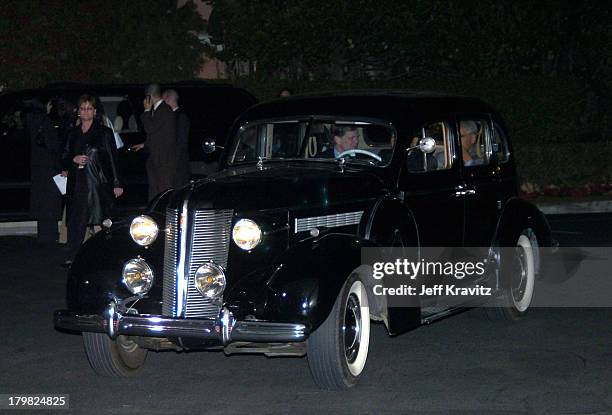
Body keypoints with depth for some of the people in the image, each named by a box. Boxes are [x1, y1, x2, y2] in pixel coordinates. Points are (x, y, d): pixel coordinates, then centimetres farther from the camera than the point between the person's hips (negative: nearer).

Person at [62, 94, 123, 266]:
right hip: (77, 184, 3)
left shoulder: (104, 132, 2)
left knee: (100, 220, -4)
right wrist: (74, 159, -5)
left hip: (99, 183, -3)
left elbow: (113, 159, 0)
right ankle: (73, 257, -2)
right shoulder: (74, 133, 15)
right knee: (76, 221, -4)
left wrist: (117, 183, -4)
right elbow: (65, 158, 18)